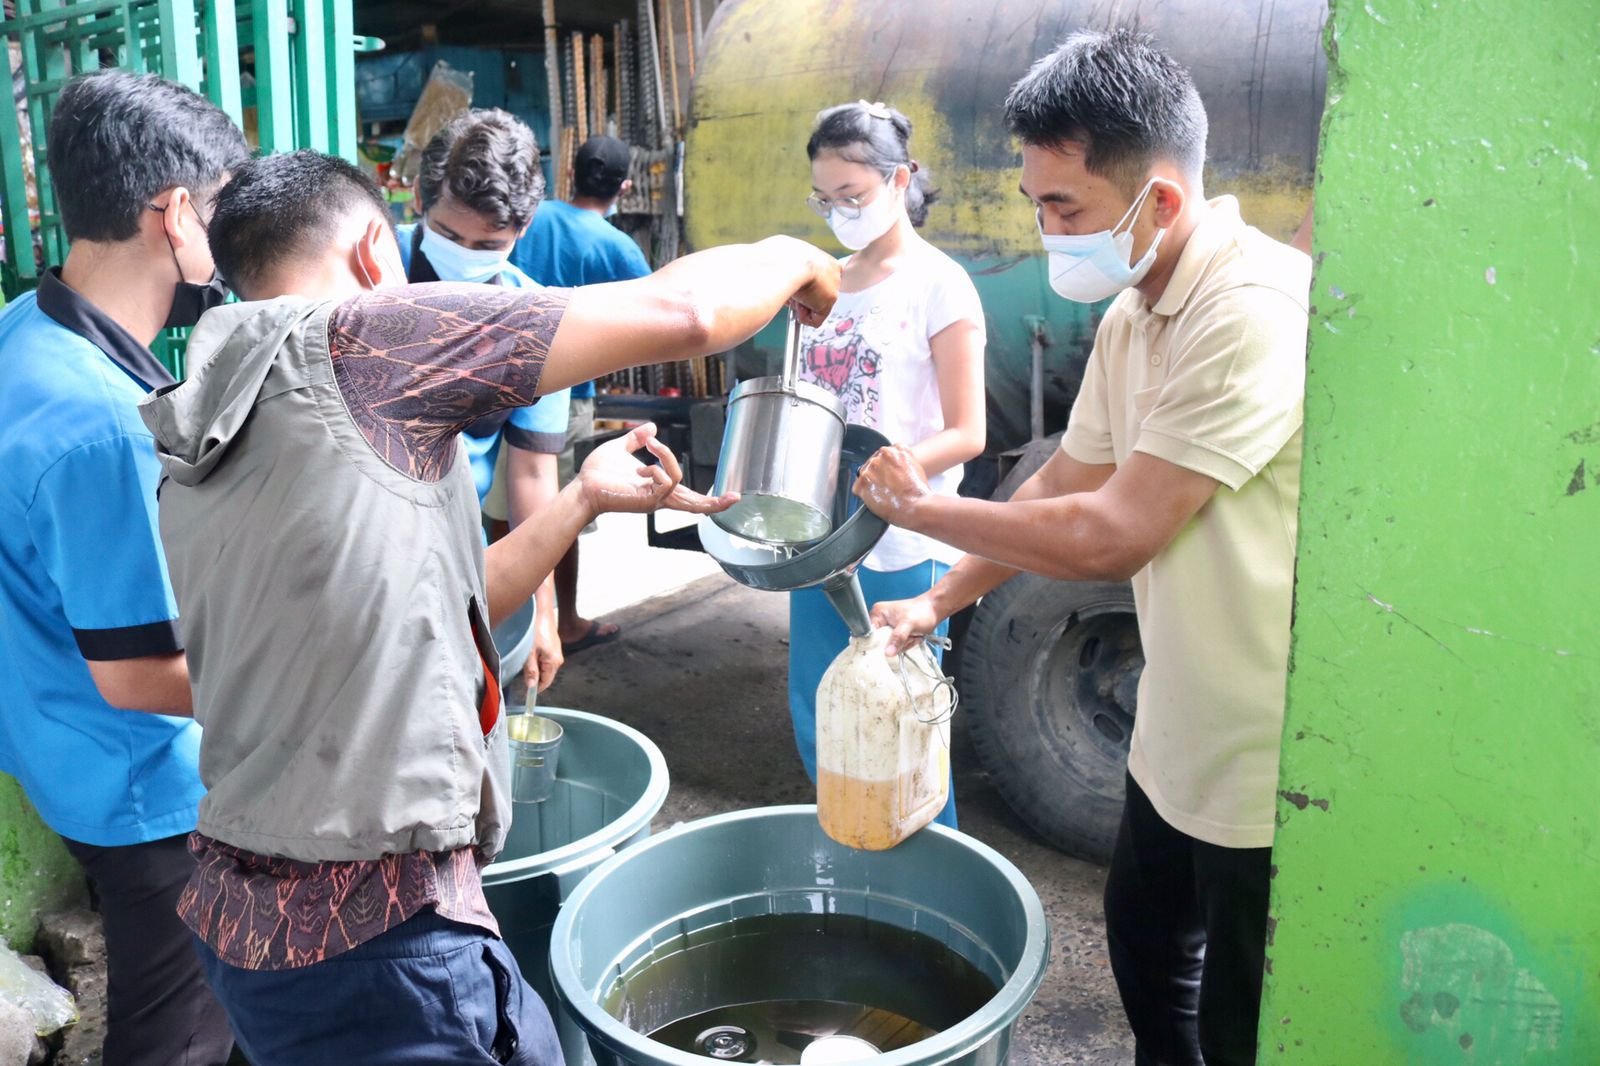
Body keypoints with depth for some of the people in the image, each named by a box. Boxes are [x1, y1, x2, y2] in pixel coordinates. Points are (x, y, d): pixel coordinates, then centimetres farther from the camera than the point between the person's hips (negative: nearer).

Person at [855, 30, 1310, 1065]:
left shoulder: (1259, 312, -27)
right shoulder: (1132, 316, 4)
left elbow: (1110, 535, -27)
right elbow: (1068, 480, 14)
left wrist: (925, 504, -13)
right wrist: (939, 600, 8)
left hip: (1266, 764, -8)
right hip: (1177, 738, 9)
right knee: (1144, 943, 25)